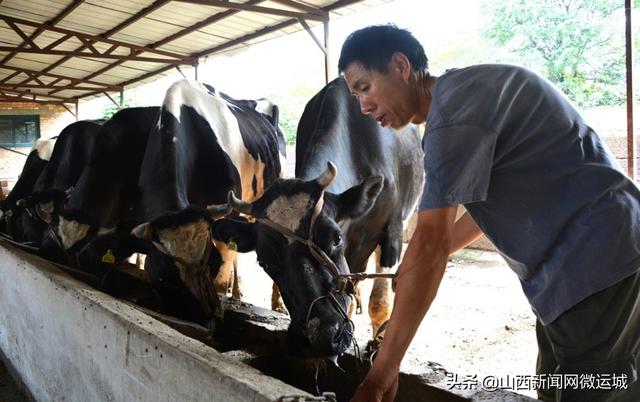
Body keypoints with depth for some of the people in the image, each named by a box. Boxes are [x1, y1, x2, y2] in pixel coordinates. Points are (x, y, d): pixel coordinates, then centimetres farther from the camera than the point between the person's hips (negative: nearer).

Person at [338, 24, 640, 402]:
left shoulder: (453, 102, -20)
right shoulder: (465, 93, 11)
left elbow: (430, 242, -26)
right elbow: (490, 203, 21)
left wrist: (385, 367, -23)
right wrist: (417, 270, 20)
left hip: (596, 259, -10)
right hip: (574, 261, 10)